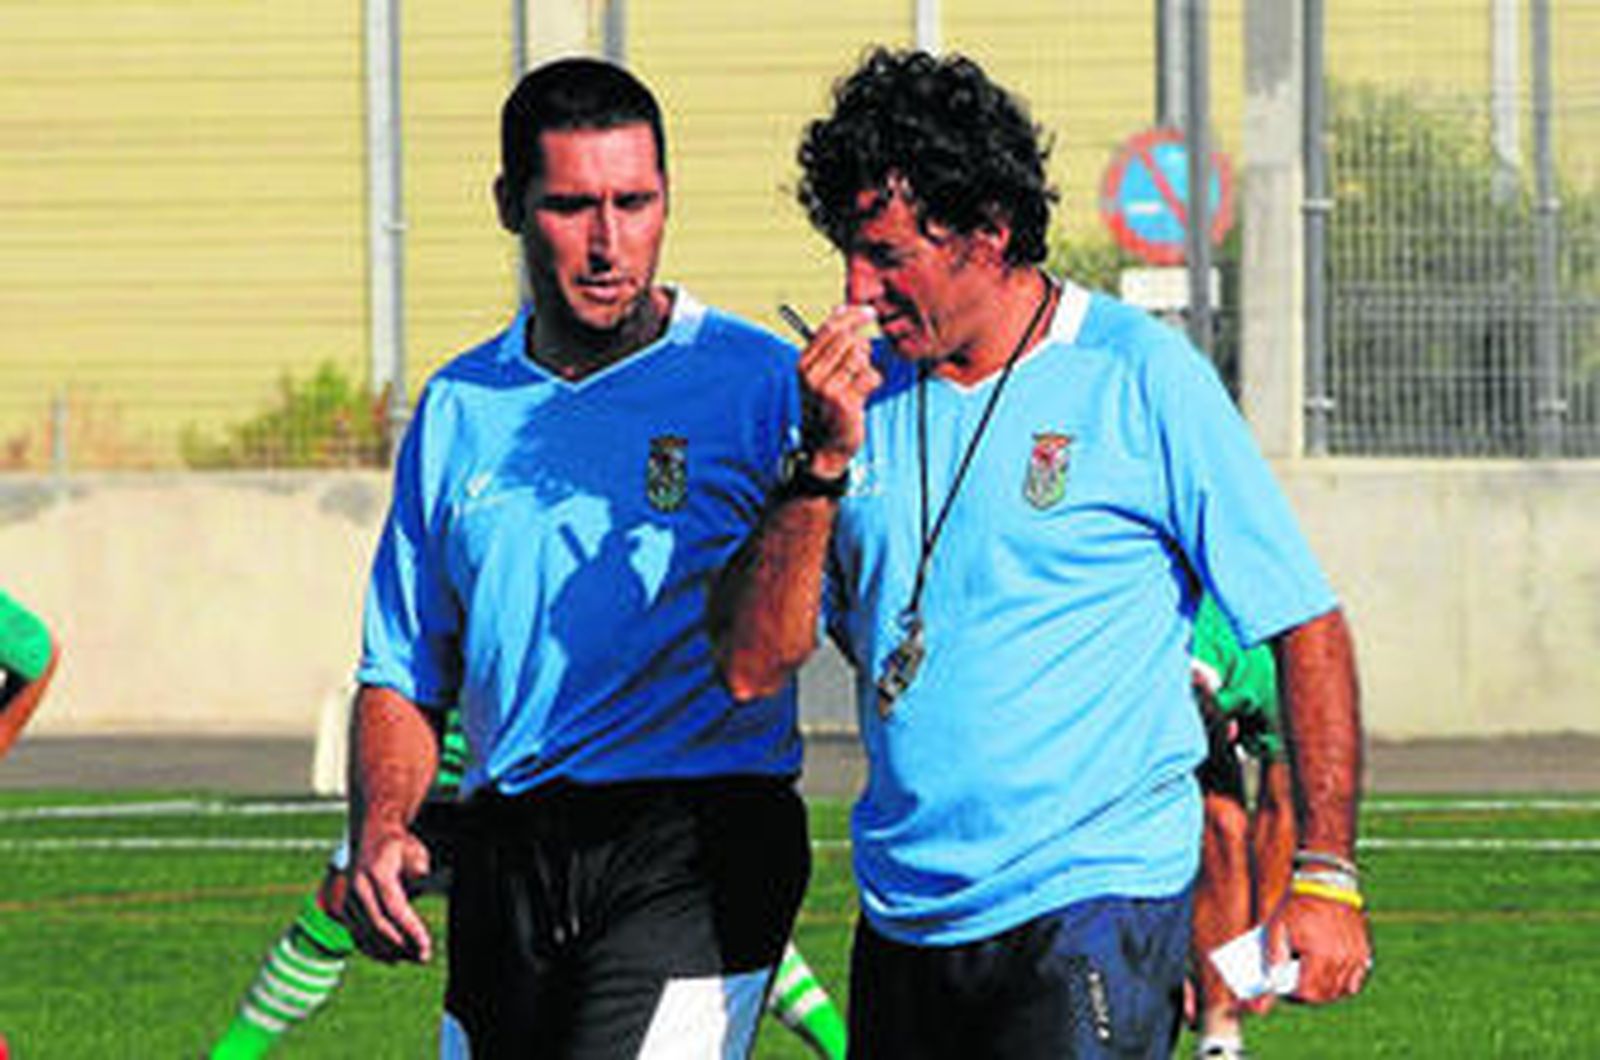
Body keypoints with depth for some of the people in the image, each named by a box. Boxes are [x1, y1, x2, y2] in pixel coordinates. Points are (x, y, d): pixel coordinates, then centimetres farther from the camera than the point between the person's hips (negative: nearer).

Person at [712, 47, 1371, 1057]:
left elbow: (1305, 623, -2)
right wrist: (827, 460, -9)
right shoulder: (861, 389, 8)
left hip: (1094, 904, -5)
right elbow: (755, 664, 4)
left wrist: (1326, 877, -8)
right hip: (903, 924, 5)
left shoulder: (1140, 377, -5)